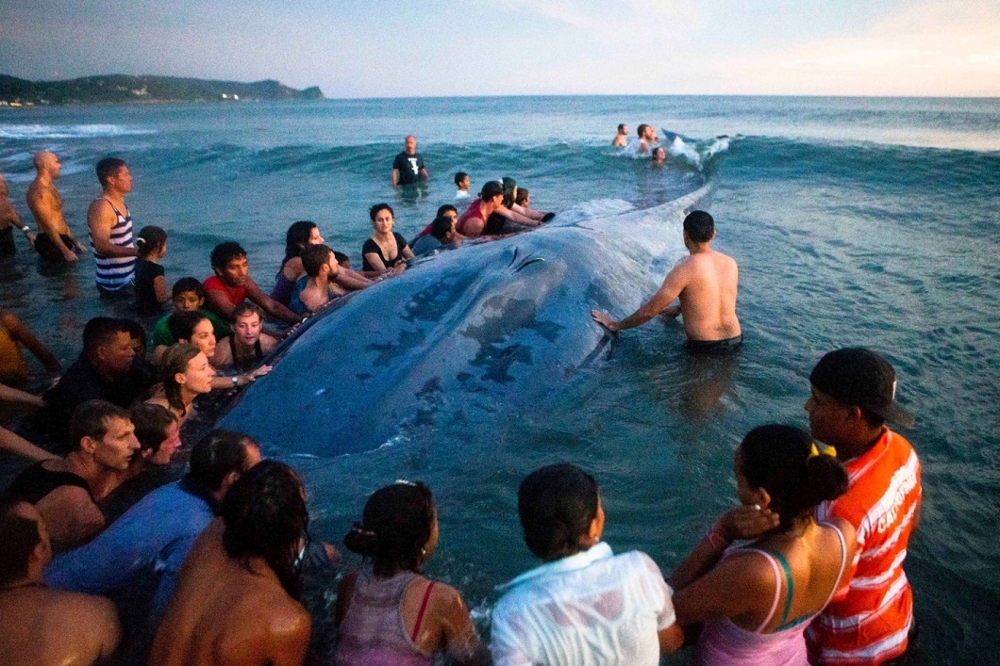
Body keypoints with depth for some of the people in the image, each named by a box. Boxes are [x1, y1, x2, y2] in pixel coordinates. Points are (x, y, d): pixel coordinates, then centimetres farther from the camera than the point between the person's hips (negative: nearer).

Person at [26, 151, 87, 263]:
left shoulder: (49, 186, 13)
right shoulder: (39, 191, -18)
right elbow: (48, 226, -21)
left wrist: (75, 242, 21)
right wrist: (66, 251, -20)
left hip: (62, 239, 10)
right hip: (50, 243, -10)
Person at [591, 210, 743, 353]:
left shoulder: (683, 271, -15)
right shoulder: (731, 263, 4)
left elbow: (648, 311, -12)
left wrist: (616, 326, 1)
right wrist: (680, 308, 35)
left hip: (704, 347, -6)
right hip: (735, 340, 6)